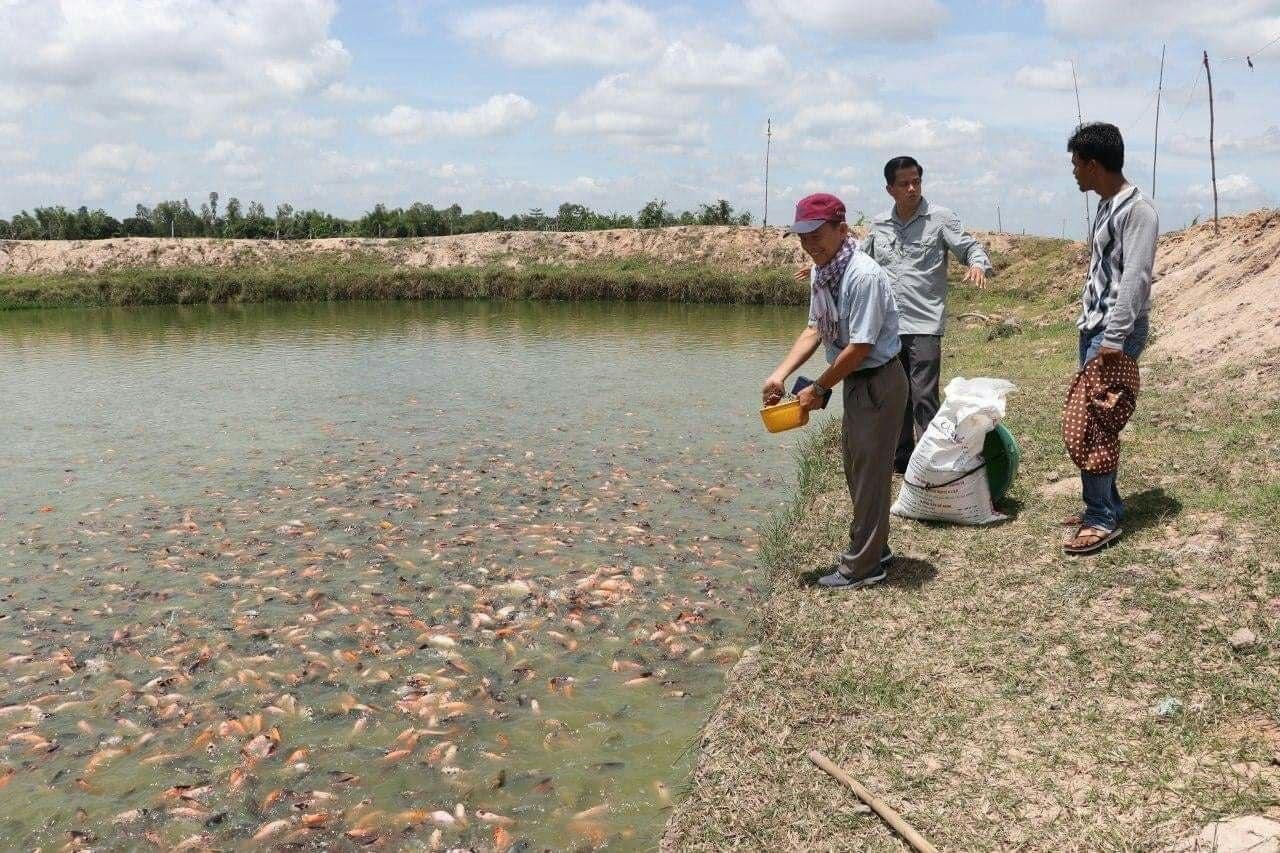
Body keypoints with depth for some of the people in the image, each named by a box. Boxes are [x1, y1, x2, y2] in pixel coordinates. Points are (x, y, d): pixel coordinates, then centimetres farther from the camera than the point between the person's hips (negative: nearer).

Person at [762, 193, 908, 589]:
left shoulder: (863, 276, -26)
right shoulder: (819, 272, 2)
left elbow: (859, 347, -25)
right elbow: (814, 330, 10)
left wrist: (818, 389, -15)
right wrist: (779, 374, -2)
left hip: (879, 381, -9)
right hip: (856, 380, 9)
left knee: (870, 471, 0)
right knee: (856, 468, 19)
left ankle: (861, 566, 12)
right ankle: (874, 550, 35)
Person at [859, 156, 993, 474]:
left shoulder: (940, 218, -1)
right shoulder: (879, 225, 11)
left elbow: (969, 246, -4)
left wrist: (978, 264, -25)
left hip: (924, 325, -5)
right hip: (886, 326, 5)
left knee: (924, 396, -11)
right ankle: (902, 457, 27)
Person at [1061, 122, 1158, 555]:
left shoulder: (1137, 210, -13)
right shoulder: (1107, 206, 15)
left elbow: (1135, 279, -20)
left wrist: (1115, 337, -23)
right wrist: (1090, 324, 16)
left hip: (1116, 334, -9)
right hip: (1093, 329, 9)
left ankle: (1103, 518, -4)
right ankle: (1106, 505, 20)